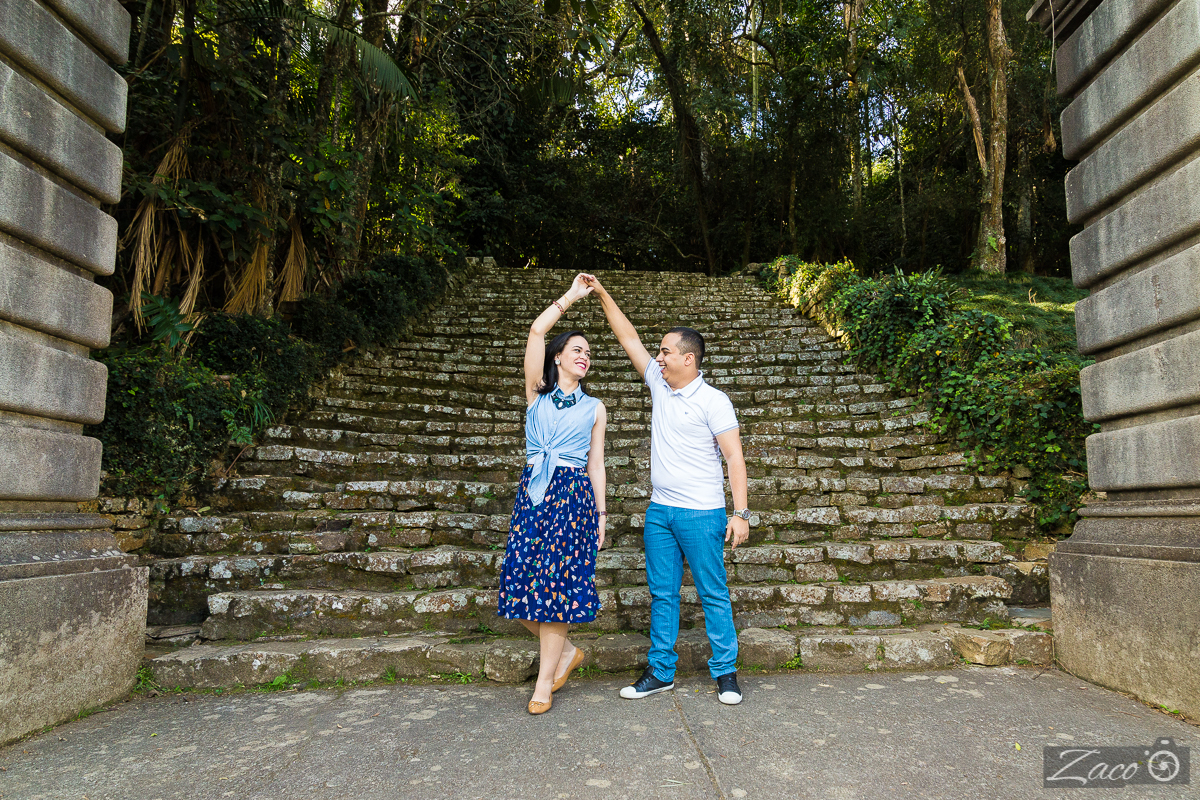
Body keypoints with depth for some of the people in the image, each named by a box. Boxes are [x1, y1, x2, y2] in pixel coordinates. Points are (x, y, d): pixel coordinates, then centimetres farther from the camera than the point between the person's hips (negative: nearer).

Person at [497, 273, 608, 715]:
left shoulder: (594, 408, 13)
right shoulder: (536, 393, 10)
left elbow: (595, 463, 13)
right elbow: (536, 331, 1)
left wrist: (601, 514, 9)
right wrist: (571, 296, 7)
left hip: (573, 495, -1)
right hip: (533, 491, 1)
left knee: (555, 582, -4)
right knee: (522, 581, -3)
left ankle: (545, 680, 11)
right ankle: (566, 651, 23)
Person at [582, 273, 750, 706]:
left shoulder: (713, 401, -9)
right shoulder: (659, 383, 9)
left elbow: (734, 457, -13)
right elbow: (629, 338, 13)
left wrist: (741, 513, -20)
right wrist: (602, 294, 12)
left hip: (701, 514, -6)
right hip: (659, 510, 6)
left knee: (713, 594, 4)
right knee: (662, 593, 12)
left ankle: (725, 672, 17)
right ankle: (661, 672, 23)